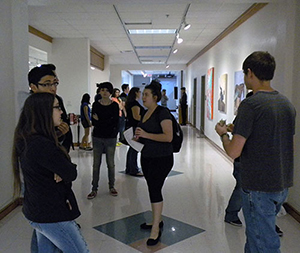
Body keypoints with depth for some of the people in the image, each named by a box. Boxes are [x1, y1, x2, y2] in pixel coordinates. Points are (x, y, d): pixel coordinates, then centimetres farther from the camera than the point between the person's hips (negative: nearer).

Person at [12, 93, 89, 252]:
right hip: (52, 216, -9)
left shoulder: (28, 140, 4)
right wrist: (63, 171, -2)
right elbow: (71, 173, -21)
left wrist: (60, 171, -14)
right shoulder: (41, 145, -28)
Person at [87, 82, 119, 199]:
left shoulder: (114, 105, -2)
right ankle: (94, 189, 14)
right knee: (96, 164, 6)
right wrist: (108, 122, -16)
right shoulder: (96, 104, 2)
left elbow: (115, 122, -11)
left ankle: (111, 186, 24)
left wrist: (99, 121, -12)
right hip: (97, 137, 1)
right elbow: (93, 122, -4)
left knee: (110, 163, 8)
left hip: (110, 138, -1)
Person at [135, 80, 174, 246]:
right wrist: (138, 138, 4)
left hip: (162, 158, -8)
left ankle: (156, 229, 6)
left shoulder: (162, 113, -14)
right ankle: (157, 220, 32)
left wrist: (146, 134, -24)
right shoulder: (146, 113, 11)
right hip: (147, 157, 8)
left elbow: (168, 137, -23)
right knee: (153, 188, 15)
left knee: (155, 189, -7)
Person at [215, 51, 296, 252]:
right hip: (283, 185, 8)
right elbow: (289, 147, 16)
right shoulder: (287, 104, 7)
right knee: (255, 235, 24)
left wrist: (223, 134, -1)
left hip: (259, 187, -8)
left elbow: (234, 151, -21)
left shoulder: (250, 105, -19)